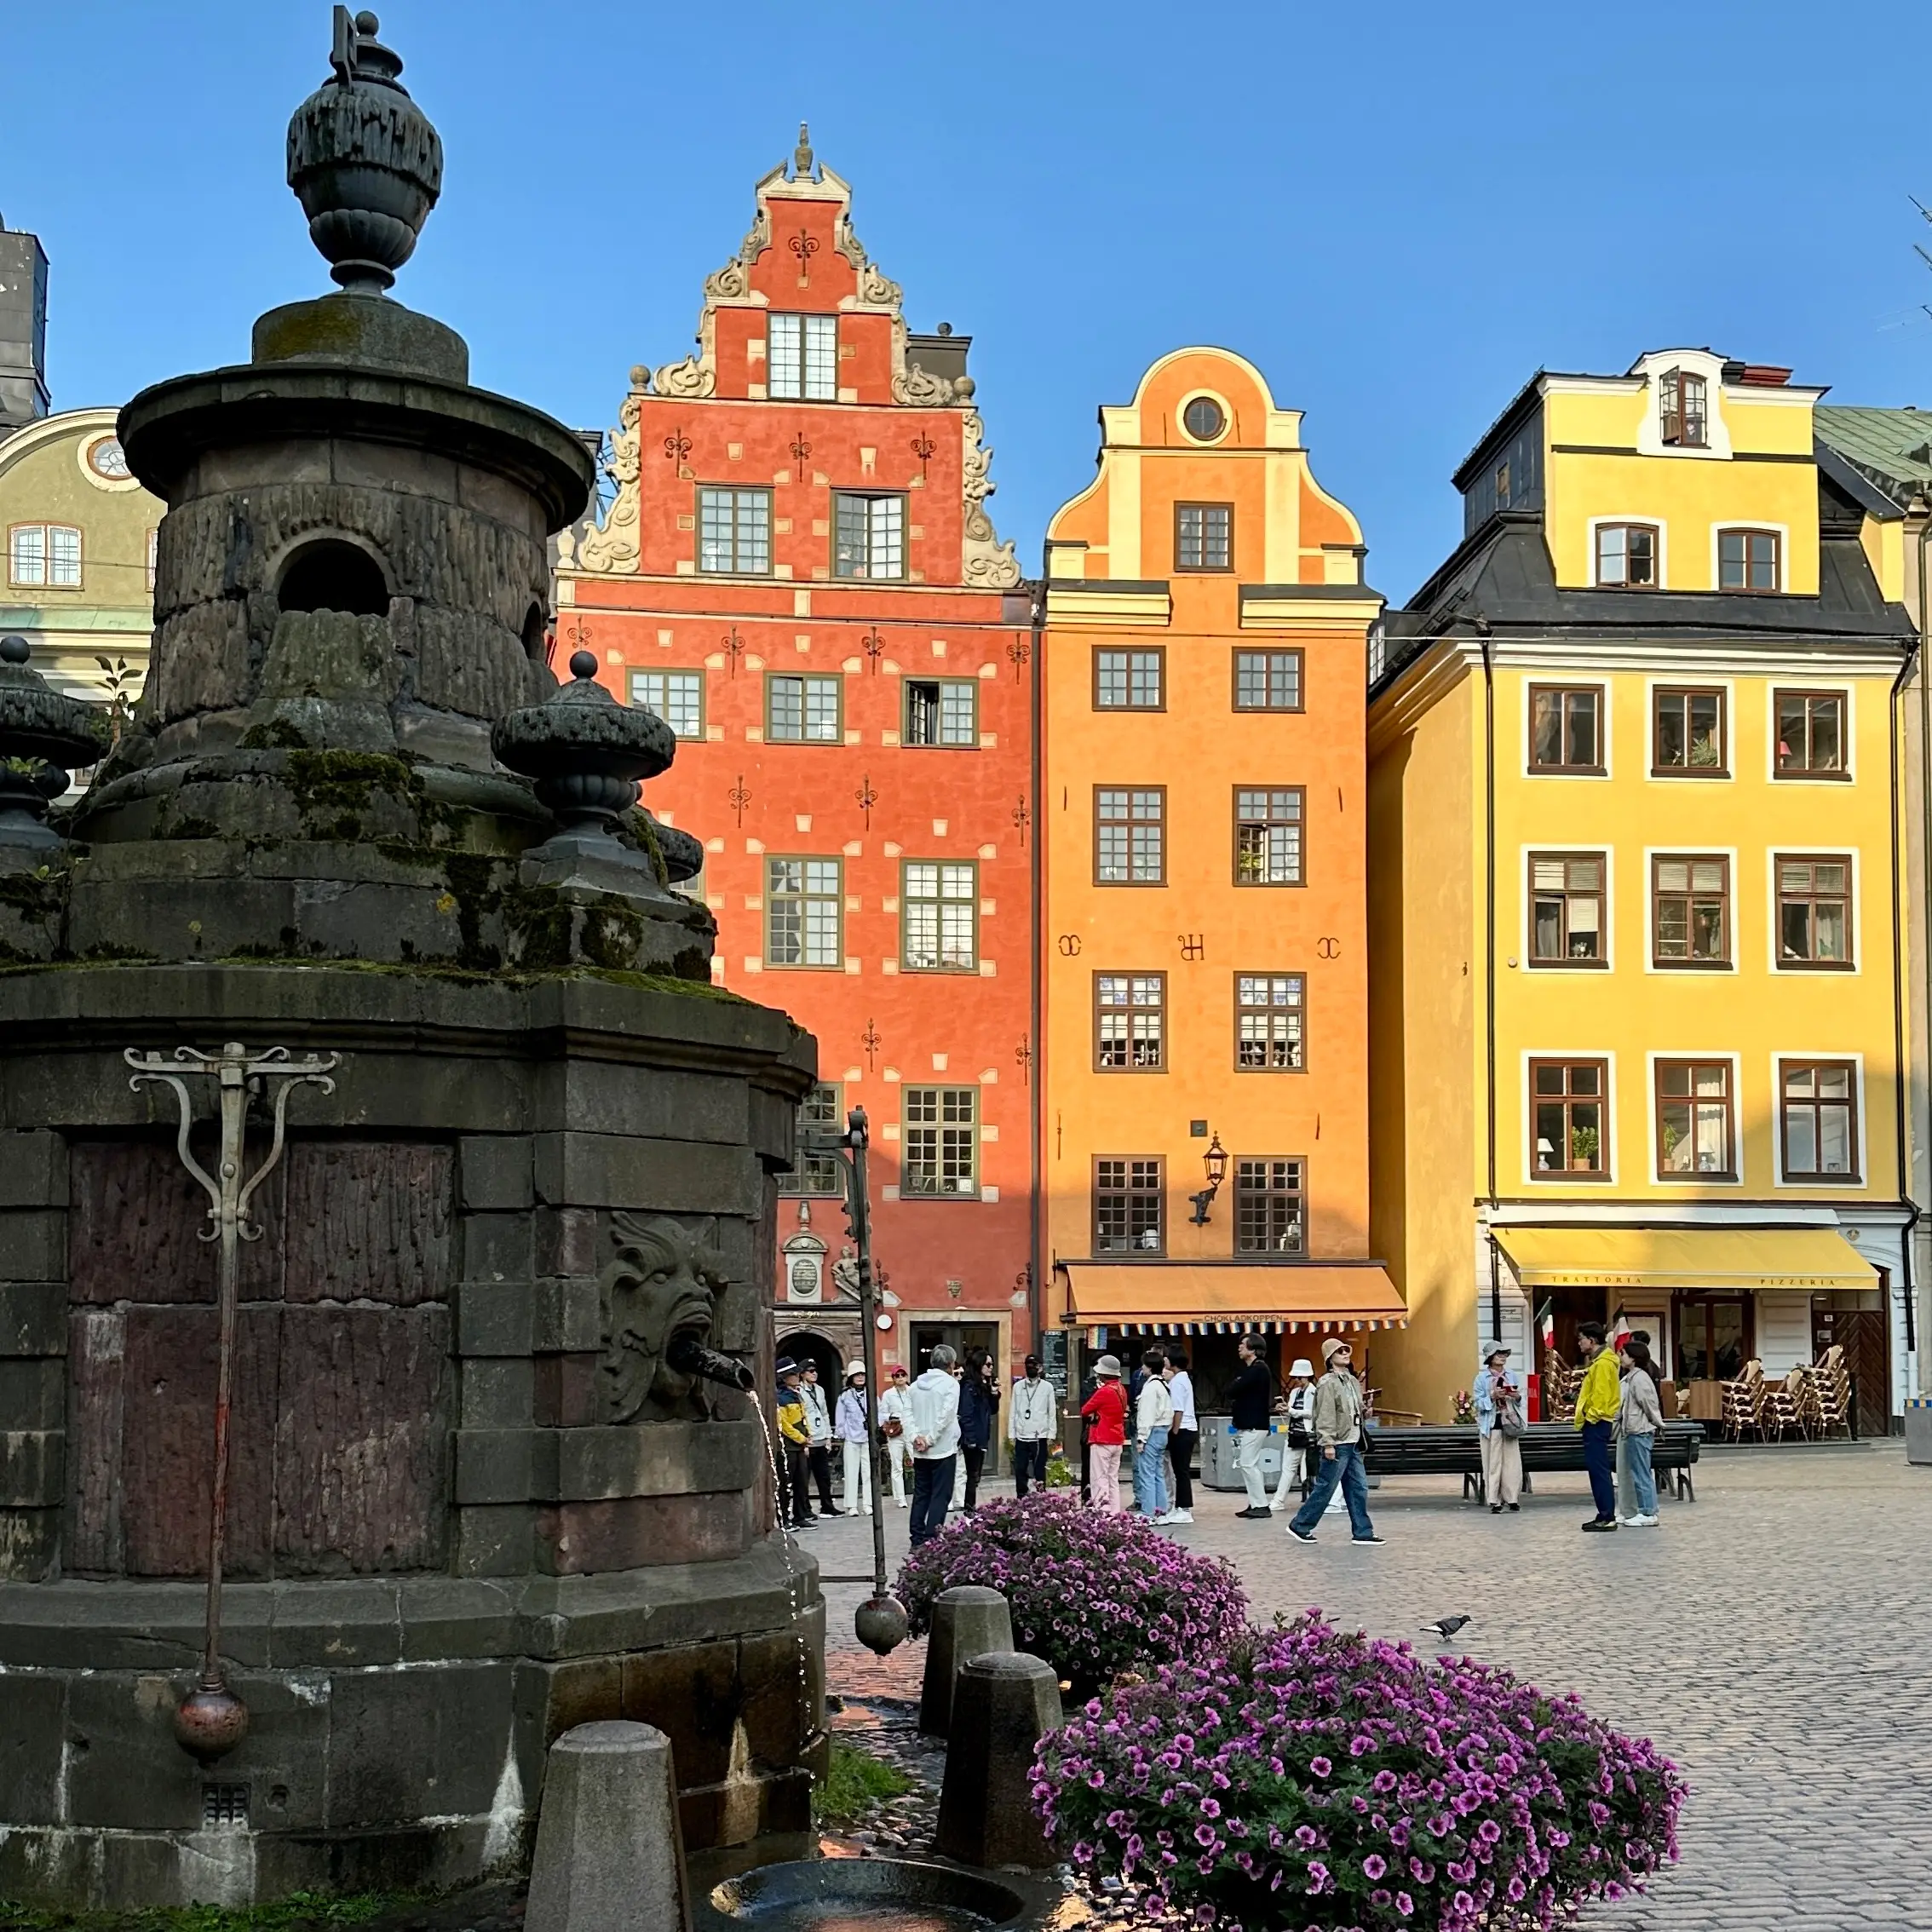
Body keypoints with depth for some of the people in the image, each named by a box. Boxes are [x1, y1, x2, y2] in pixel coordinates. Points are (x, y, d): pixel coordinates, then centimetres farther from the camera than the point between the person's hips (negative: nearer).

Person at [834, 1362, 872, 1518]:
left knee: (868, 1471, 1)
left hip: (868, 1437, 1)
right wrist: (841, 1435, 3)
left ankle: (868, 1504, 6)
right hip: (851, 1438, -1)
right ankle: (852, 1506, 4)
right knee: (851, 1472, 0)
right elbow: (840, 1417, 5)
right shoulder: (845, 1396, 2)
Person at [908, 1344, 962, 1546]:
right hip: (943, 1448, -6)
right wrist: (930, 1439, -12)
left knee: (920, 1494, 11)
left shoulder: (917, 1384, 9)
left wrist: (916, 1436, -6)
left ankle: (917, 1540, 12)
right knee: (940, 1495, -2)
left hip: (920, 1452, 6)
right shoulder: (950, 1383, -8)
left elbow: (909, 1414, 1)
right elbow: (945, 1415, -16)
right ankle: (932, 1540, -7)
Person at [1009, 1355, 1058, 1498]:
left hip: (1040, 1437, -2)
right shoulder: (1018, 1386, 8)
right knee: (1020, 1470, 2)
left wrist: (1051, 1435, -4)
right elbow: (1013, 1412, 8)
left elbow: (1052, 1413, 2)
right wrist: (1011, 1434, 3)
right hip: (1021, 1436, 2)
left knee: (1039, 1471, 2)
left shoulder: (1047, 1387, 2)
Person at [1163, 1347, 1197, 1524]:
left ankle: (1184, 1511, -2)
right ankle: (1181, 1508, 19)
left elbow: (1179, 1410, -17)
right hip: (1190, 1429, 10)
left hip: (1181, 1430, -10)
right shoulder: (1184, 1379, 16)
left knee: (1181, 1471, -5)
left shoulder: (1177, 1381, -14)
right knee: (1182, 1471, 14)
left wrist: (1174, 1432, -14)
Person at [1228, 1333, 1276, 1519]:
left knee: (1248, 1464, -10)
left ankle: (1261, 1505, -9)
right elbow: (1232, 1391, 16)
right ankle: (1255, 1504, 14)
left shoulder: (1258, 1369, -15)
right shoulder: (1251, 1369, 18)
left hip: (1253, 1426, -10)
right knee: (1248, 1465, 11)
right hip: (1247, 1425, 10)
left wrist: (1234, 1386, 0)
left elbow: (1232, 1390, -20)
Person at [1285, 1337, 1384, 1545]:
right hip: (1337, 1445, -9)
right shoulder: (1328, 1383, -12)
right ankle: (1300, 1526, 7)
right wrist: (1328, 1443, -21)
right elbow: (1325, 1415, -18)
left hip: (1352, 1444, 9)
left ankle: (1362, 1532, 10)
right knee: (1325, 1488, -4)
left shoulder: (1352, 1380, 16)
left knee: (1358, 1488, 7)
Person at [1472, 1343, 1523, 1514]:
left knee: (1512, 1461, 0)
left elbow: (1519, 1402, 17)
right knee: (1493, 1463, -3)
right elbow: (1478, 1403, -6)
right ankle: (1495, 1501, 1)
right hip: (1492, 1424, -4)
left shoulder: (1511, 1375, 11)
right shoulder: (1482, 1377, -2)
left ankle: (1512, 1498, 8)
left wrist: (1518, 1397, -5)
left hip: (1510, 1423, 4)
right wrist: (1493, 1397, -20)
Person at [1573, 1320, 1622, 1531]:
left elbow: (1600, 1395, -21)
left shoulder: (1602, 1363, -14)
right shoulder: (1597, 1361, 18)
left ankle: (1607, 1517, -9)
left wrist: (1591, 1417, -16)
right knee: (1597, 1470, 12)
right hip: (1595, 1423, 11)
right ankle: (1605, 1515, 15)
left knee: (1599, 1470, -9)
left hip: (1596, 1423, -11)